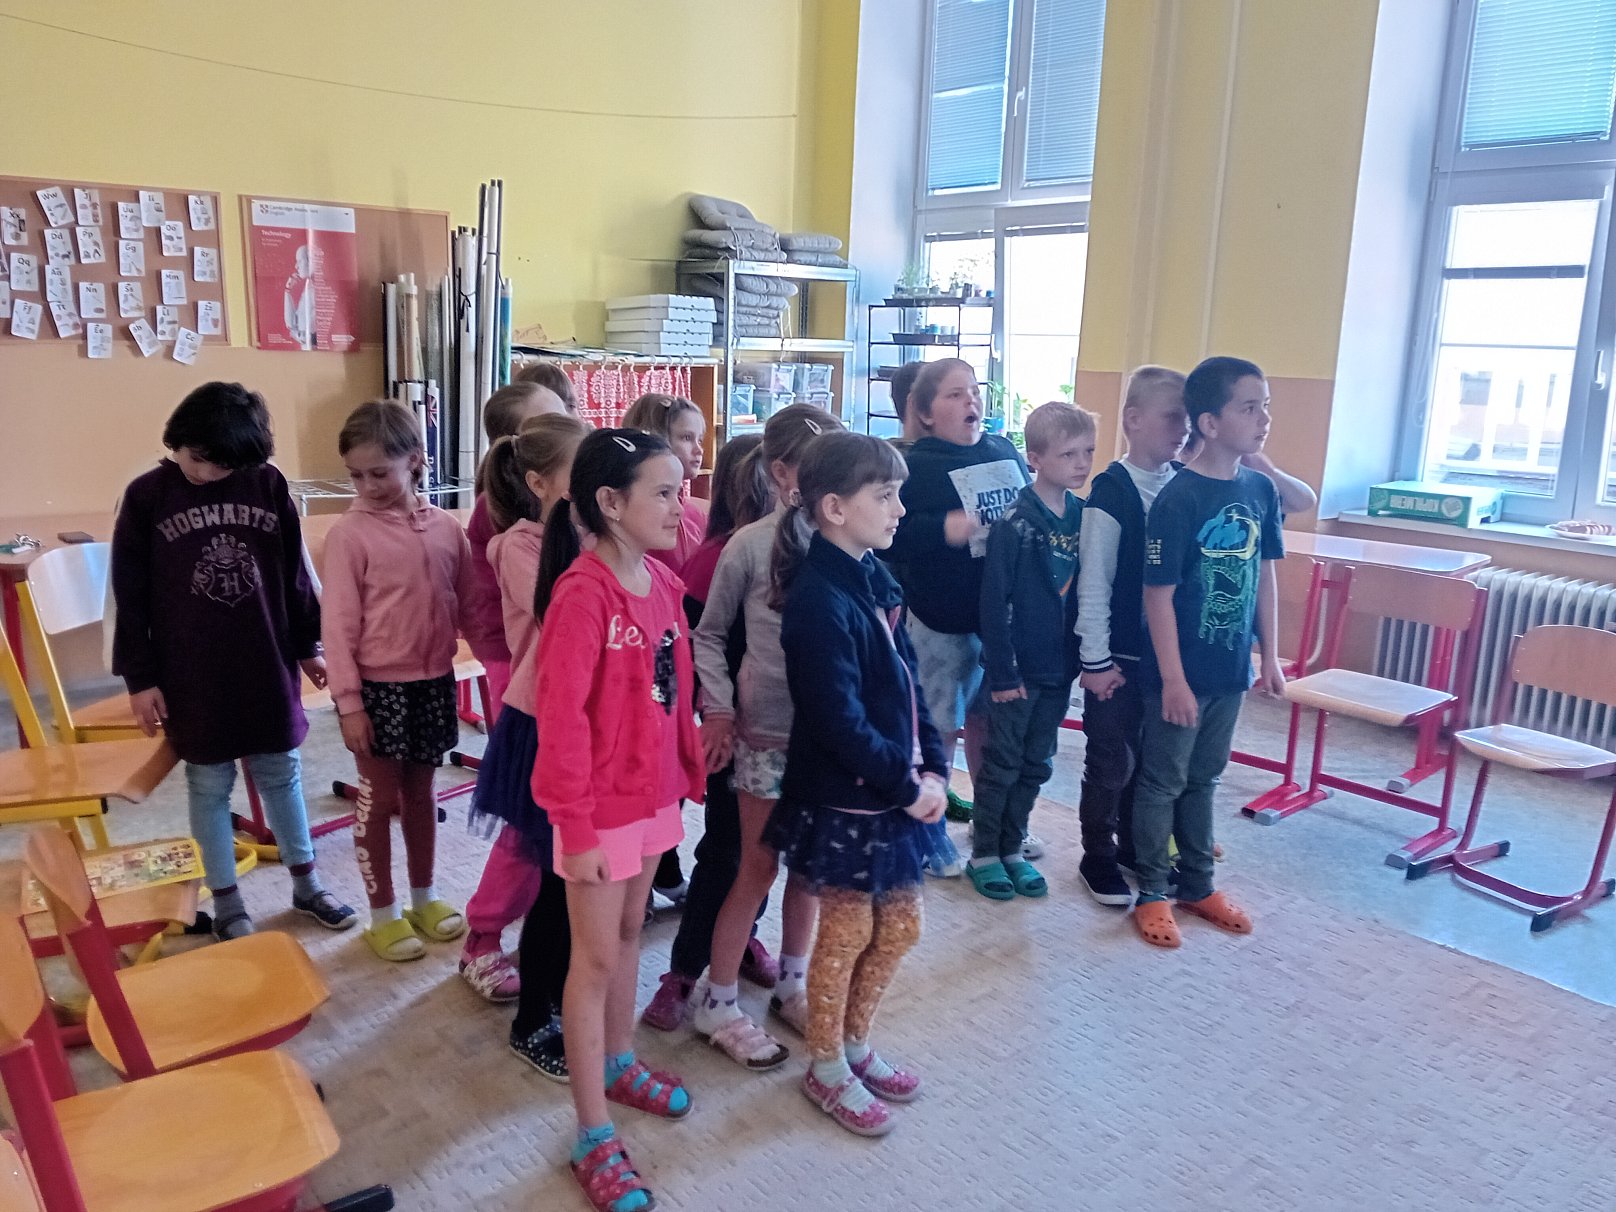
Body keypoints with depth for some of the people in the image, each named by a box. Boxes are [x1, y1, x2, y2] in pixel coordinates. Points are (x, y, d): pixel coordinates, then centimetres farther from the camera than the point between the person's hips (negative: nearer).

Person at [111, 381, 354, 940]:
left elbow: (295, 574, 6)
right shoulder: (146, 496, -5)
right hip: (191, 677, -1)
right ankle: (226, 904, 23)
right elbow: (130, 596, -3)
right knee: (210, 786, 10)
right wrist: (140, 678, -4)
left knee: (281, 775, 13)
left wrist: (308, 646, 9)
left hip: (268, 667, 1)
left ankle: (306, 884, 28)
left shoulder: (270, 485, -2)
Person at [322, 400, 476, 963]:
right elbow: (339, 623, -10)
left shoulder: (445, 527, -1)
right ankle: (383, 914, 24)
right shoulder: (350, 533, -11)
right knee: (379, 798, 9)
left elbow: (466, 603, 6)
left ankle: (424, 897, 34)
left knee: (420, 791, 18)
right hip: (379, 686, -3)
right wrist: (348, 701, -12)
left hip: (434, 682, 3)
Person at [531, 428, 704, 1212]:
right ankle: (593, 1137, 20)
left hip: (654, 794, 7)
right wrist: (576, 827, -18)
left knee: (628, 935, 22)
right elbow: (562, 717, -21)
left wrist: (689, 771, 10)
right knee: (596, 958, 6)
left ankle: (617, 1064, 42)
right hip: (601, 805, -7)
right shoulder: (582, 593, -21)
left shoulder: (662, 582, 2)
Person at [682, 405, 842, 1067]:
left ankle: (791, 983, 37)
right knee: (759, 866, 7)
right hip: (766, 732, -3)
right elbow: (709, 634, 1)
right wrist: (717, 708, -5)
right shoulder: (751, 546, -11)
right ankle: (717, 1002, 25)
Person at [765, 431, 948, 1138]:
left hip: (898, 791, 8)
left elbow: (908, 680, 8)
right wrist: (907, 786, -16)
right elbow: (839, 721, -24)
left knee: (899, 927, 18)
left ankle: (855, 1045, 40)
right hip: (842, 800, -8)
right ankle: (826, 1069, 31)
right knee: (847, 933, 9)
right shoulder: (819, 600, -22)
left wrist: (932, 767, -1)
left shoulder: (874, 579, 5)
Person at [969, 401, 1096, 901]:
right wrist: (1003, 672, -16)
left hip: (1059, 669, 6)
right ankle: (984, 853, 23)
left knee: (1036, 766, 16)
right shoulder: (1014, 521, -16)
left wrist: (1081, 658, 6)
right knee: (1001, 764, 8)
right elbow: (993, 601, -16)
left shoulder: (1083, 516, 2)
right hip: (1017, 668, -6)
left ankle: (1012, 849, 31)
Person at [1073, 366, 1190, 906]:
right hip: (1120, 655, -5)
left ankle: (1134, 843, 36)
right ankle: (1098, 858, 24)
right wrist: (1096, 660, -12)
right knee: (1111, 761, 7)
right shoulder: (1112, 491, -14)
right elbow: (1093, 583, -13)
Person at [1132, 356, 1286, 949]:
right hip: (1182, 672, -6)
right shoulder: (1178, 499, -18)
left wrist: (1270, 655, 10)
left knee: (1203, 778, 20)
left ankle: (1197, 885, 35)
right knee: (1162, 782, 9)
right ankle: (1152, 893, 24)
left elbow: (1264, 576, 10)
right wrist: (1173, 679, -17)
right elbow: (1159, 595, -17)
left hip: (1231, 669, 6)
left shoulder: (1261, 489, 2)